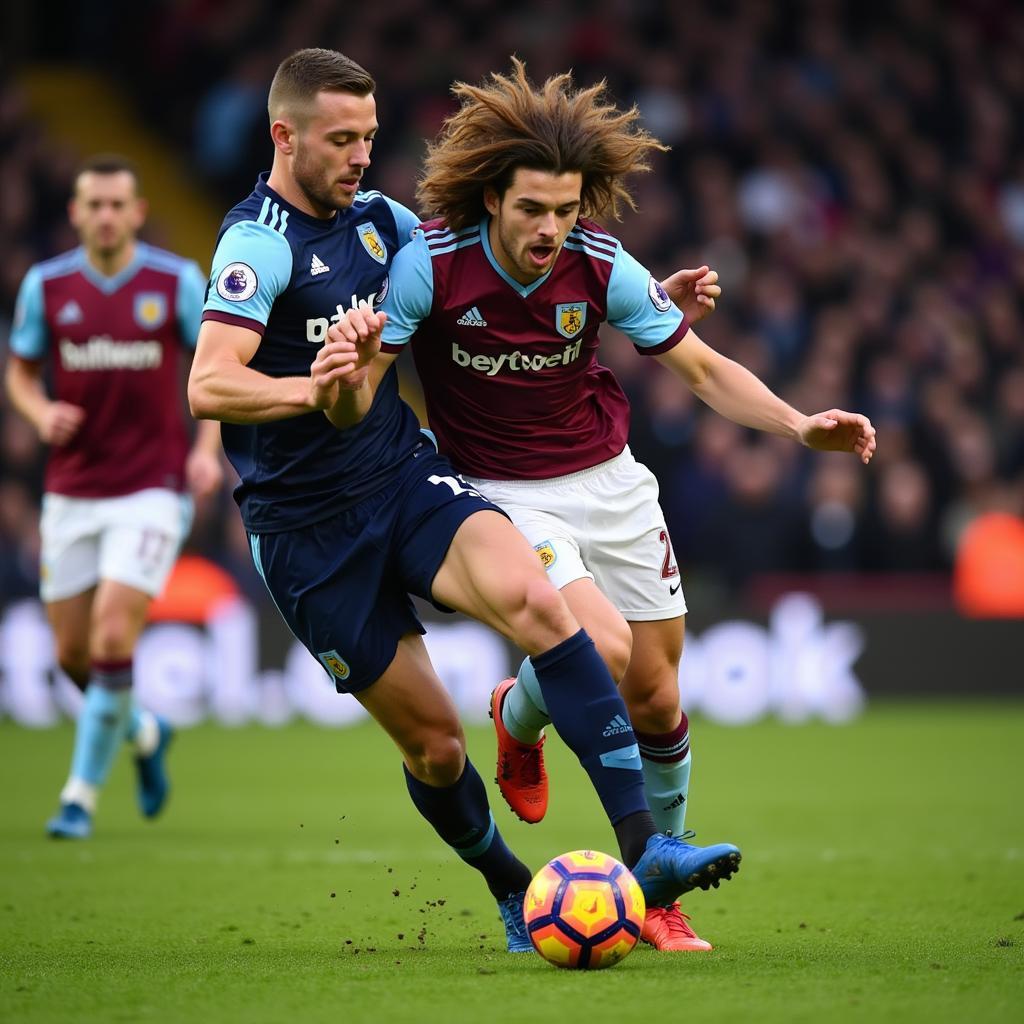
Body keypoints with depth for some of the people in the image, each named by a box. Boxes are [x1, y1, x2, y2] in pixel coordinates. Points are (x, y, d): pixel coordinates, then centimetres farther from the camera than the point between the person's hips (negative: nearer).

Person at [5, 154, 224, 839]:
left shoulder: (179, 281, -4)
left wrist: (207, 448, -8)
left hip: (152, 489, -3)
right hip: (71, 493, 3)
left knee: (113, 637, -16)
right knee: (72, 652, 5)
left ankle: (83, 793, -2)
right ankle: (144, 733, 37)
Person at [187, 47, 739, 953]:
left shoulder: (375, 218, 8)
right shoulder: (259, 242, -14)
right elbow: (209, 385, -27)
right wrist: (315, 389, -46)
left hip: (406, 478, 5)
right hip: (306, 528, -5)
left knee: (535, 600, -24)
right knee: (432, 741, -2)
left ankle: (644, 848, -29)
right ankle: (515, 894, 27)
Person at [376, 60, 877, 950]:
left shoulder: (600, 267, -13)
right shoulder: (431, 264, -20)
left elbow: (706, 371, -6)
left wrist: (800, 425, -21)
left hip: (607, 478, 3)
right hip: (503, 497, -3)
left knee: (656, 699, 3)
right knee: (605, 652, -24)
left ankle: (657, 892, 23)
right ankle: (518, 717, 13)